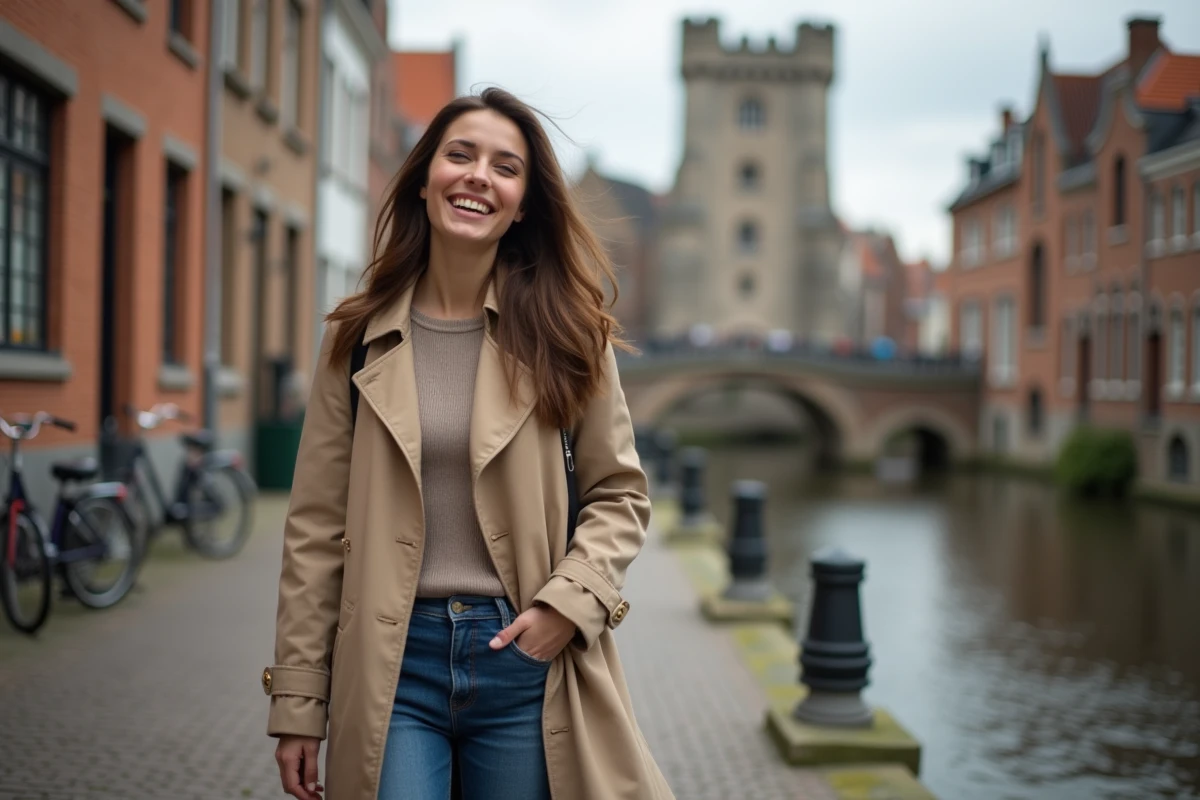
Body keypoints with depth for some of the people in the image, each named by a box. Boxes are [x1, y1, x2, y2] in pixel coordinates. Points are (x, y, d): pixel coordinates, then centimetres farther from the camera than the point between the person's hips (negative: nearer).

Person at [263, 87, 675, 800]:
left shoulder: (566, 335, 2)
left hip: (525, 662, 0)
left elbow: (620, 495, 7)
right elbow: (317, 528, 3)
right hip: (392, 663, 0)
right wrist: (297, 705, 1)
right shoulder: (360, 339, 3)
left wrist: (568, 602, -11)